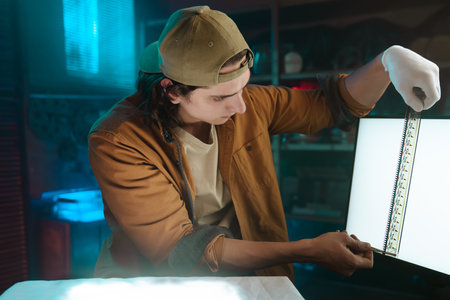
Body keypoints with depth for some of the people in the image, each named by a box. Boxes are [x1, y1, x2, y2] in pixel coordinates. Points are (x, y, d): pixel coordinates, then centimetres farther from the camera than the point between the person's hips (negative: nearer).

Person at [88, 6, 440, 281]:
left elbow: (333, 104, 7)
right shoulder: (118, 142, -19)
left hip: (245, 272, 3)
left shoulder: (249, 104, -4)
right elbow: (178, 249, -22)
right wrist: (306, 250, -23)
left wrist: (389, 59, -12)